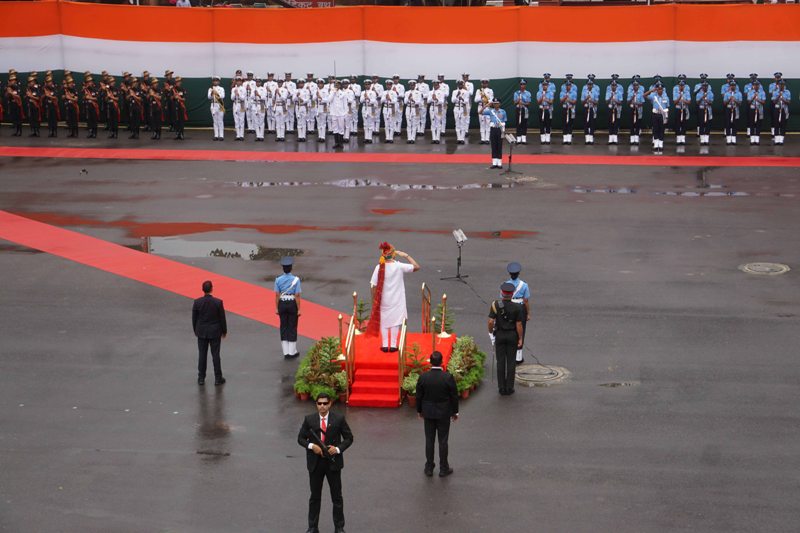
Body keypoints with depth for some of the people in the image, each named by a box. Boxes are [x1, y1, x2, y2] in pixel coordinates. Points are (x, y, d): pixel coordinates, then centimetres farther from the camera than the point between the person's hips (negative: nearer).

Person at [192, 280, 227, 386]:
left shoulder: (197, 302, -12)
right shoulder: (218, 302, -15)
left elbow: (194, 318, -2)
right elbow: (222, 318, -7)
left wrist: (196, 331, 13)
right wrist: (224, 331, 7)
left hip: (202, 332, 1)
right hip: (215, 332, -1)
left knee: (202, 355, 10)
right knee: (215, 355, 7)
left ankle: (201, 378, 15)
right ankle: (218, 378, 13)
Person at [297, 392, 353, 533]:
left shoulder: (339, 419, -5)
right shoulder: (309, 419, -2)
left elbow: (349, 438, 0)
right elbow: (301, 438, 3)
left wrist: (338, 448, -15)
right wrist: (311, 446, -15)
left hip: (333, 462, -1)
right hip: (315, 462, 1)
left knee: (337, 496, 7)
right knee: (315, 496, 10)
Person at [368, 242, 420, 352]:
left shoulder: (379, 268, -11)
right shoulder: (399, 266, -15)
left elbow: (374, 285, -8)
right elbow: (416, 267, -8)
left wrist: (374, 300, 3)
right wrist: (406, 256, -1)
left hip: (383, 301, 1)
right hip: (396, 301, -1)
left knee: (383, 322, 13)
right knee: (395, 322, 10)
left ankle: (385, 345, 13)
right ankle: (393, 345, 11)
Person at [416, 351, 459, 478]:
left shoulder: (423, 377, -11)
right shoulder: (448, 377, -16)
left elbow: (419, 396, -2)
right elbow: (454, 396, -8)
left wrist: (419, 410, 13)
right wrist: (455, 412, 6)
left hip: (428, 413, 2)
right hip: (444, 413, -2)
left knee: (429, 440, 11)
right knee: (443, 441, 7)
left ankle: (429, 468, 19)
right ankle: (443, 469, 15)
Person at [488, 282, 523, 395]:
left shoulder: (496, 305, -14)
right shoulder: (517, 307, -14)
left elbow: (491, 322, -15)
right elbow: (519, 325, -12)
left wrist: (490, 332, 2)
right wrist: (520, 339, -1)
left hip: (499, 335, 0)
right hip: (512, 336, 0)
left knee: (501, 362, 7)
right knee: (511, 362, 9)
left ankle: (502, 388, 10)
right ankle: (509, 388, 12)